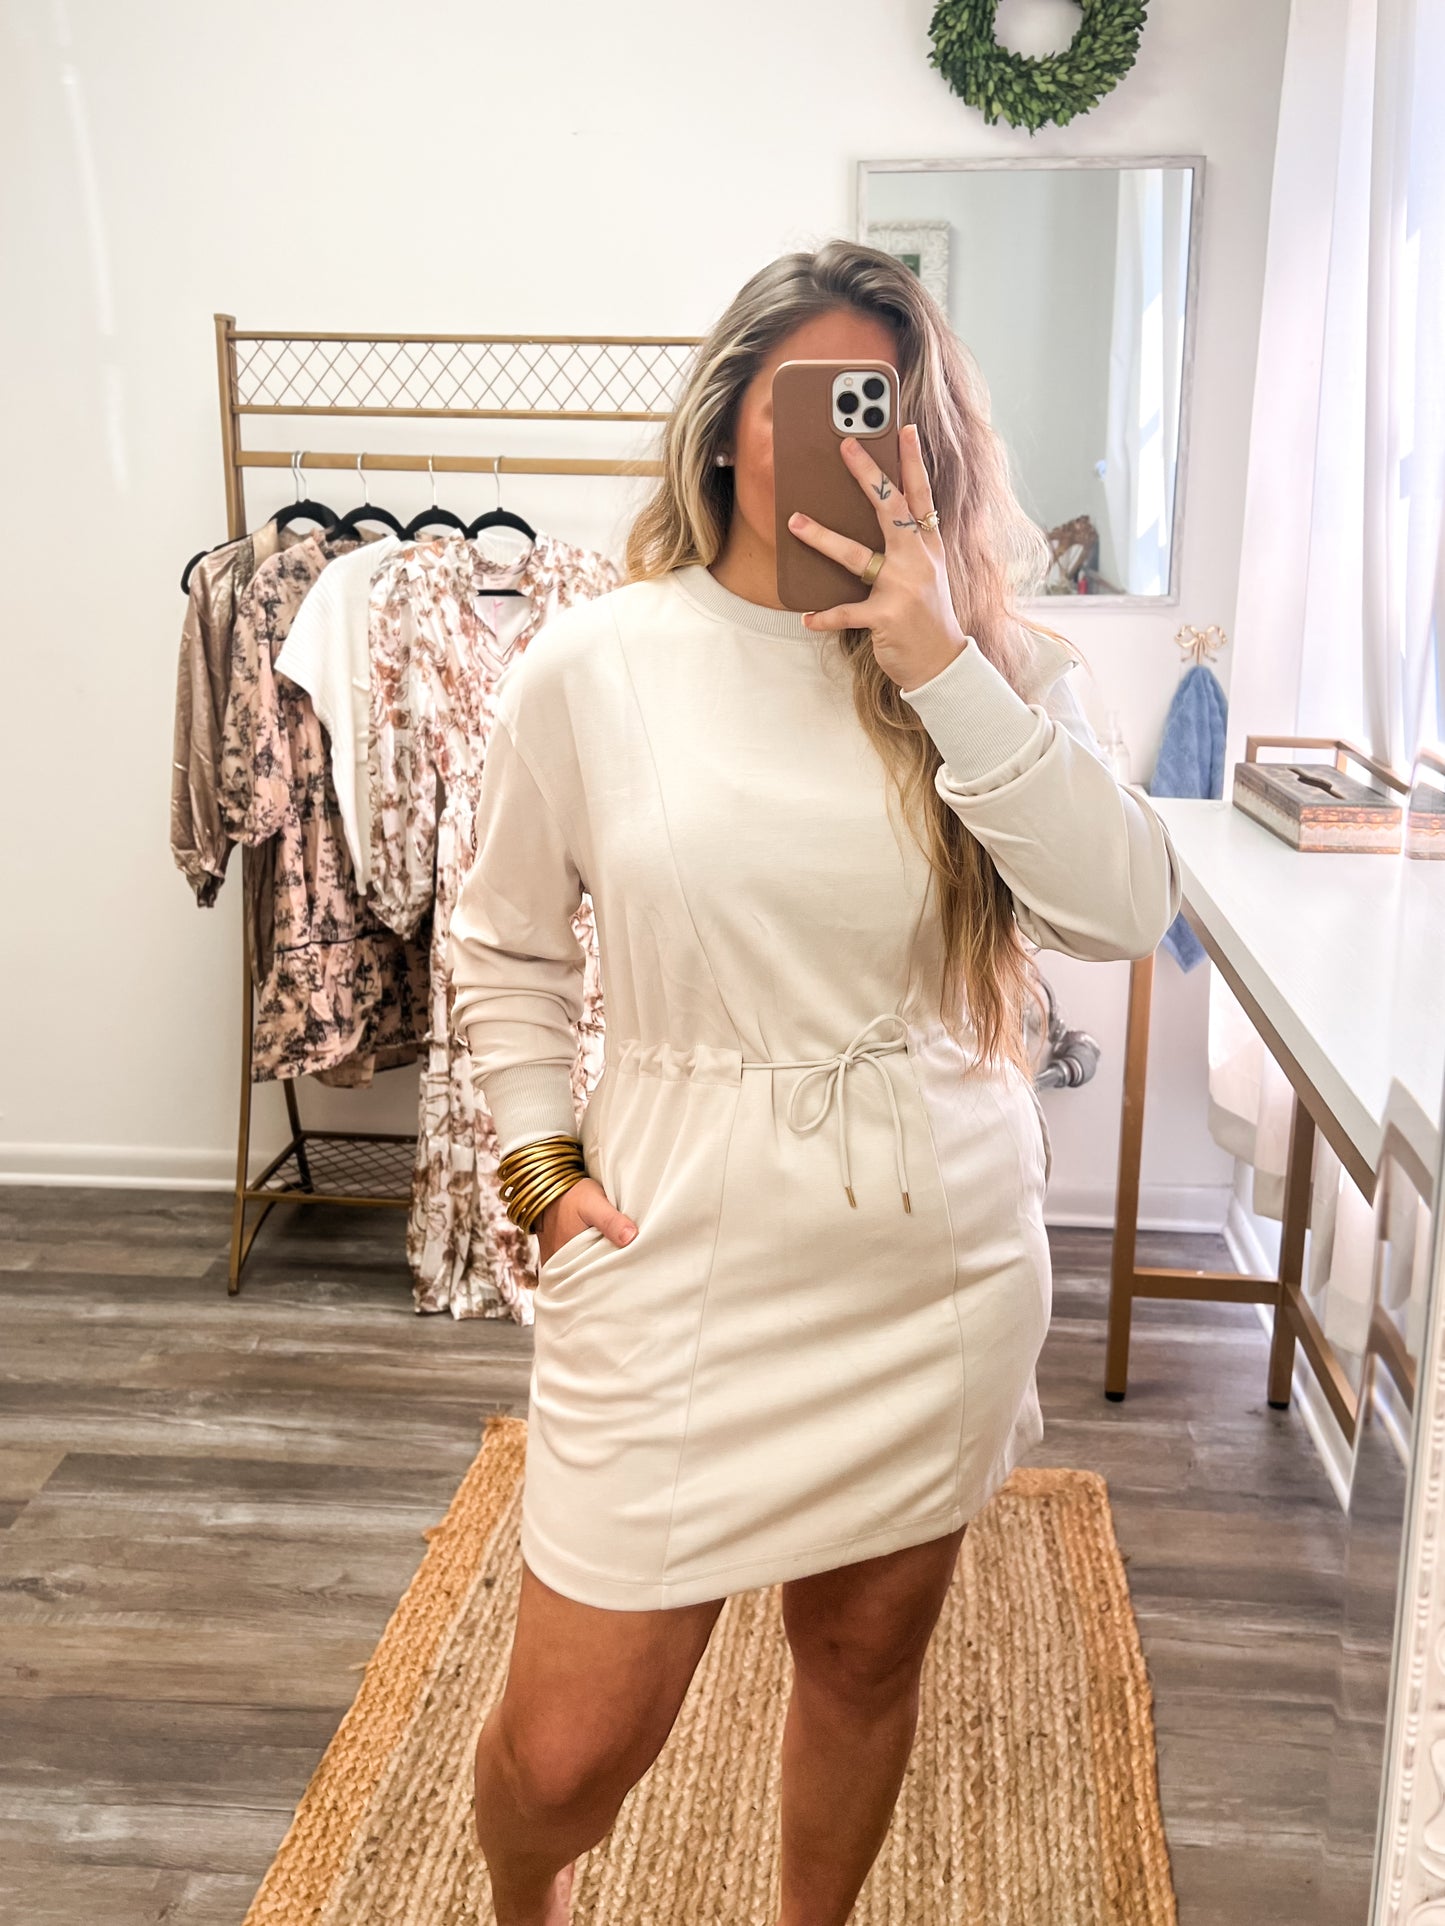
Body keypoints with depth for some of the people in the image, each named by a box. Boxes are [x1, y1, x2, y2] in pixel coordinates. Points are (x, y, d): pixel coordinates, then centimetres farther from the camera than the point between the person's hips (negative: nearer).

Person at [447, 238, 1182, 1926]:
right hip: (683, 1260, -1)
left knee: (865, 1656, 18)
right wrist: (541, 1163, -3)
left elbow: (1125, 911, -13)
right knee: (570, 1745, 4)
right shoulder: (589, 670, -4)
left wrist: (946, 671, -18)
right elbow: (502, 946, 7)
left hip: (940, 1259, 2)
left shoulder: (986, 663, 1)